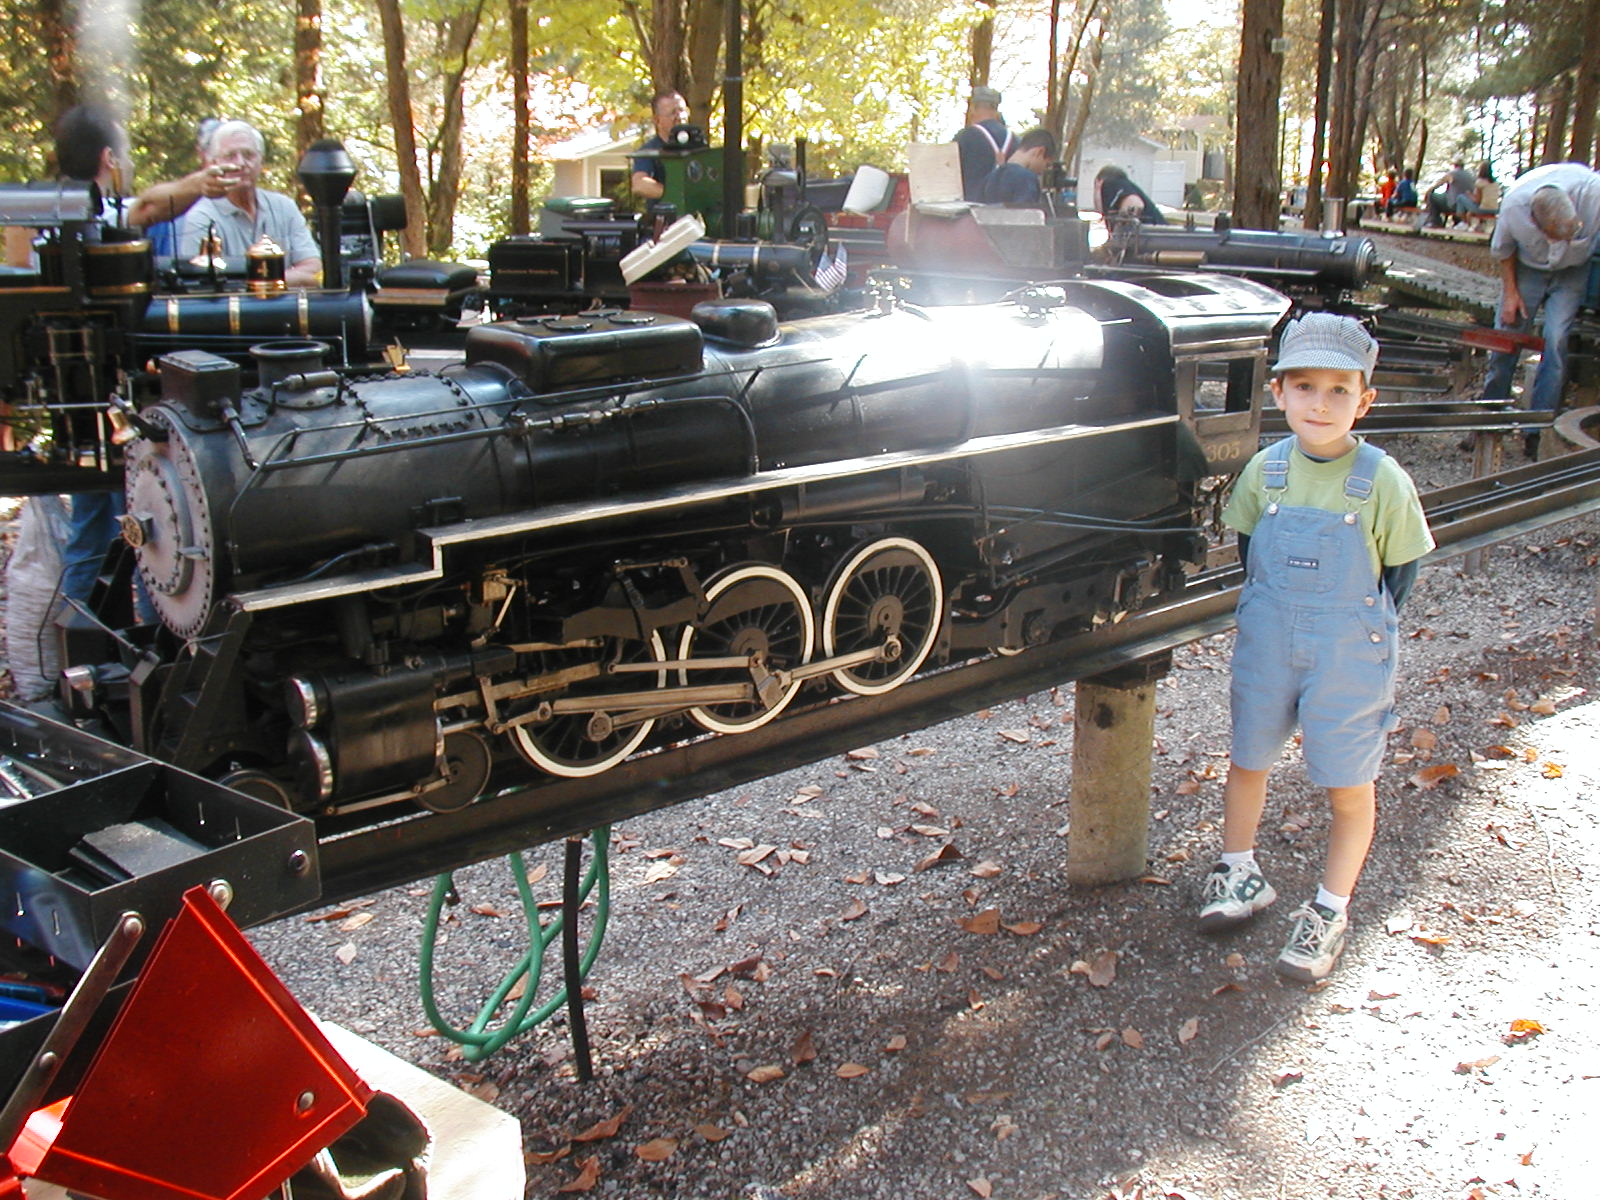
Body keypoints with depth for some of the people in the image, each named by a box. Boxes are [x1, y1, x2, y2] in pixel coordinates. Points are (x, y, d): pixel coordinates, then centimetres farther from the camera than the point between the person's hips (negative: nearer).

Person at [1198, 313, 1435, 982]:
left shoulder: (1382, 482, -14)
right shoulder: (1266, 470, -5)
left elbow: (1399, 572, -3)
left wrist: (1354, 631, -1)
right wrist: (1272, 617, 8)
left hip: (1350, 657, -3)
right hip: (1266, 650, 3)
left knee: (1349, 788, 8)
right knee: (1248, 763, 17)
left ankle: (1330, 910, 26)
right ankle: (1240, 874, 39)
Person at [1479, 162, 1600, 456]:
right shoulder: (1514, 204, -28)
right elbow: (1502, 250, -6)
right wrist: (1510, 292, -8)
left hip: (1573, 272, -1)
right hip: (1527, 268, 1)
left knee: (1556, 341, -14)